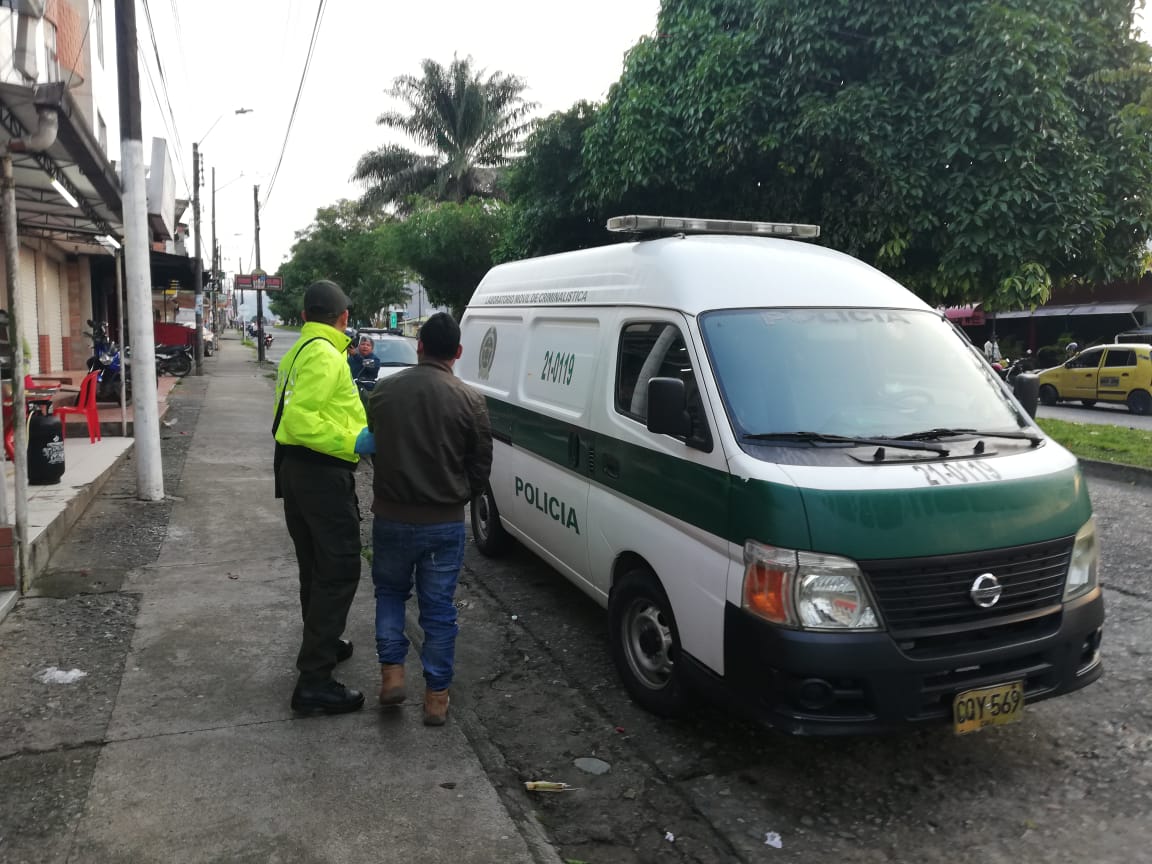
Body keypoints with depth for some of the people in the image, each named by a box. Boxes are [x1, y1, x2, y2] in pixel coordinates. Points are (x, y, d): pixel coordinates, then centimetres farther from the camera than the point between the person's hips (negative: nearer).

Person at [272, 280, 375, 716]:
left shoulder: (298, 352, 18)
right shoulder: (325, 355, -15)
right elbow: (300, 419, -25)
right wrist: (353, 442, -27)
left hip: (295, 468, 10)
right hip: (322, 473, -10)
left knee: (315, 568, 22)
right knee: (338, 573, -7)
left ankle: (322, 644, 39)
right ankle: (314, 683, -6)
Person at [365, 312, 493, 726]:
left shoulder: (384, 390, -4)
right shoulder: (469, 400, -11)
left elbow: (370, 447, 8)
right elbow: (481, 465, -3)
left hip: (391, 517, 2)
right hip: (445, 522, -1)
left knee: (389, 591, 24)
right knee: (438, 607, 10)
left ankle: (392, 670, 16)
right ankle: (436, 695, 16)